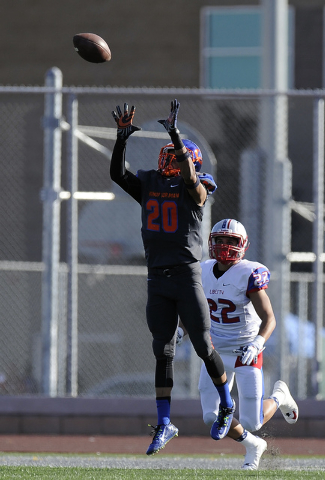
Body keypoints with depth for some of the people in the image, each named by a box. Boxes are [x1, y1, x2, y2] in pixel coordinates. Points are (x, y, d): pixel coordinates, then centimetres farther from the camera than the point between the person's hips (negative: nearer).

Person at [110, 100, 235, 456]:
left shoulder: (195, 189, -3)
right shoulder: (148, 184, 9)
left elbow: (189, 177, -24)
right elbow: (117, 174, -2)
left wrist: (175, 134, -31)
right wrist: (122, 138, -13)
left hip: (187, 275, -4)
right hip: (157, 277, 4)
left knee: (203, 347, 1)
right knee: (163, 352, 5)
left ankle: (227, 406, 22)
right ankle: (164, 424, 8)